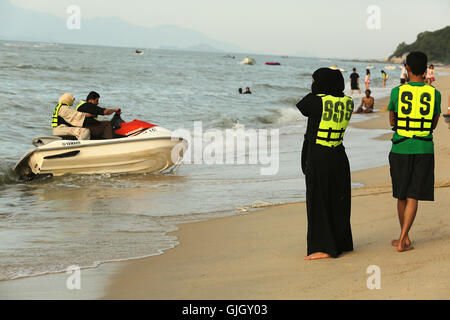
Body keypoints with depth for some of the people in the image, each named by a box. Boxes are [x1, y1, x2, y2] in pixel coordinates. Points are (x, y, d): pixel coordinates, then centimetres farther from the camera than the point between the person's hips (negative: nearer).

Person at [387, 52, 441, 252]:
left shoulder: (397, 92, -5)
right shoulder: (434, 94, -1)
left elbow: (392, 122, 7)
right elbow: (434, 124, 11)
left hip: (400, 149, 0)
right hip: (424, 150, 0)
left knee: (402, 196, 14)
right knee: (413, 197, 2)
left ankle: (405, 237, 24)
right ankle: (402, 240, -5)